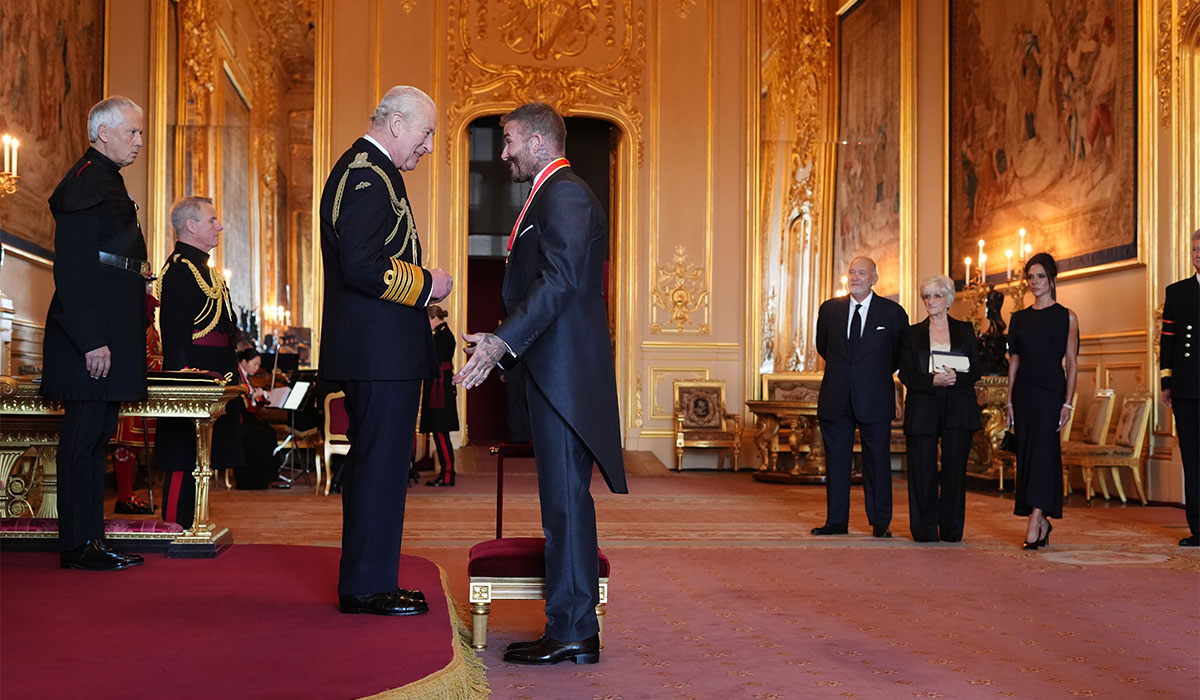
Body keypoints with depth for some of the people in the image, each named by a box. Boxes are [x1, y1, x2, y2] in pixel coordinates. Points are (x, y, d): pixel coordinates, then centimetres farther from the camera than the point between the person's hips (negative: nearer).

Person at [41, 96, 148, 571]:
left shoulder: (107, 181, 20)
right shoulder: (84, 184, -12)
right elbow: (73, 268, -19)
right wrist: (92, 340, -23)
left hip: (110, 334, 10)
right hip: (92, 335, -10)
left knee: (96, 435, 12)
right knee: (84, 436, -5)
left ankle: (91, 539, 18)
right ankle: (78, 545, 1)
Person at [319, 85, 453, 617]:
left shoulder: (359, 169, 19)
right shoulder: (370, 177, -15)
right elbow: (363, 266, -24)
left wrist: (417, 283, 15)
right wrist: (425, 284, -13)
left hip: (372, 349, 11)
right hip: (382, 350, -11)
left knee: (372, 463, 15)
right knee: (382, 463, -5)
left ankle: (363, 582, 23)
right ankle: (369, 587, 3)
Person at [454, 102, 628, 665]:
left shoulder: (565, 195, -10)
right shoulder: (553, 196, 23)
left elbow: (560, 281, -22)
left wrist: (502, 342, -24)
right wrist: (499, 347, 22)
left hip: (564, 370, -11)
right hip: (554, 370, 11)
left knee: (565, 497, -8)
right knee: (563, 497, 12)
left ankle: (572, 633, -3)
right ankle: (571, 626, 19)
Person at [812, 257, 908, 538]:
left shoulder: (893, 312, 0)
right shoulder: (830, 309, 7)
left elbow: (902, 352, 13)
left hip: (874, 399, -2)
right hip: (836, 399, 2)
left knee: (877, 461, 2)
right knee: (836, 460, 6)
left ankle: (880, 523, 11)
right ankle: (836, 521, 13)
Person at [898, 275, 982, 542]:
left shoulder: (965, 330, 13)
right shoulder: (913, 333, 12)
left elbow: (976, 371, 7)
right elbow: (906, 374, 3)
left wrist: (956, 377, -14)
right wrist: (933, 380, -15)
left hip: (958, 410, 0)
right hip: (923, 409, 0)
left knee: (954, 470, -3)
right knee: (923, 472, -4)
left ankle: (951, 530, 5)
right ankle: (925, 529, 4)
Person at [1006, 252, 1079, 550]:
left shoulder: (1066, 317, 2)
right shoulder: (1019, 318, 12)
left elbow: (1072, 363, -1)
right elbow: (1014, 361, 13)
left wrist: (1068, 403, -9)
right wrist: (1010, 401, 7)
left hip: (1050, 391, -4)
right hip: (1024, 392, 4)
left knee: (1042, 451, -13)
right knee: (1026, 455, 4)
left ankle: (1034, 522, -19)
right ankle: (1043, 522, 13)